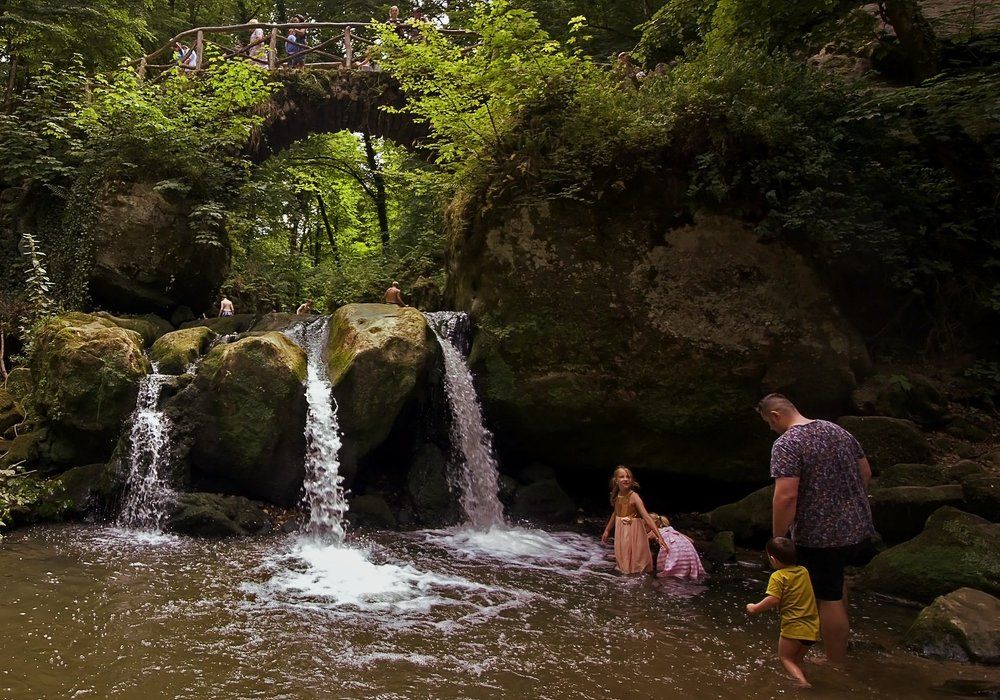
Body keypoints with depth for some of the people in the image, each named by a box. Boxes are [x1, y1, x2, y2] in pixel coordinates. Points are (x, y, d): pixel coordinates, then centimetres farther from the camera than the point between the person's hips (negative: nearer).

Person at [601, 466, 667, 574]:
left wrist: (659, 536, -34)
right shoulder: (617, 496, -4)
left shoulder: (634, 497, -21)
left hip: (633, 530, -5)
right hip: (621, 530, 5)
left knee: (634, 556, 6)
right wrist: (607, 530, 22)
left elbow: (647, 517, -27)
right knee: (623, 555, 20)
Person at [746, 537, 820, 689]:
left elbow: (773, 600, -22)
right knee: (797, 659, 21)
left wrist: (755, 608, -10)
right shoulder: (804, 571, 10)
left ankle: (802, 682, -15)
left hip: (794, 627, -7)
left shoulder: (778, 576, -12)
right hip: (812, 628, 7)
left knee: (785, 657, 6)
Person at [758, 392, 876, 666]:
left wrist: (778, 539, -16)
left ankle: (837, 666, 18)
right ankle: (843, 630, 44)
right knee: (835, 577, 32)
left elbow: (786, 496, -25)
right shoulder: (838, 431, 7)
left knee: (829, 599, 6)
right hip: (858, 527, 8)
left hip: (819, 535, -8)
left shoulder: (786, 444, -17)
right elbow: (866, 473, 15)